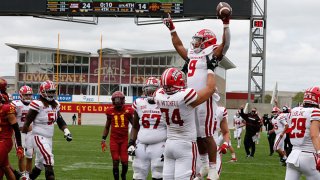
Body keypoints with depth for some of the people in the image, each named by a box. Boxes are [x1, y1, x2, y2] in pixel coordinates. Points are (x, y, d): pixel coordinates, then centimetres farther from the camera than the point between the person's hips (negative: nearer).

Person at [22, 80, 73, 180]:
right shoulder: (38, 104, -15)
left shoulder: (55, 104, 8)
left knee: (39, 165, 15)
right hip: (39, 137, -8)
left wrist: (66, 132, -3)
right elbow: (27, 123, -12)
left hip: (49, 138, 8)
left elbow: (60, 121, 15)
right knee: (49, 161, -18)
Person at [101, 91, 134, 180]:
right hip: (114, 139, 1)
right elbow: (107, 127, 13)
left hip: (124, 139, -1)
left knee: (124, 161, -4)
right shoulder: (110, 111, 2)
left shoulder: (128, 111, -3)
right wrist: (103, 139, 7)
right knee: (115, 161, -5)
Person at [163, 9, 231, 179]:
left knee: (207, 135, -7)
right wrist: (172, 29, 36)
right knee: (197, 136, 12)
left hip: (205, 100, -8)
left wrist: (225, 24, -22)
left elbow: (225, 43, -16)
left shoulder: (212, 54, -1)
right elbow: (178, 45, 34)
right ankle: (204, 165, 24)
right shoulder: (191, 55, 19)